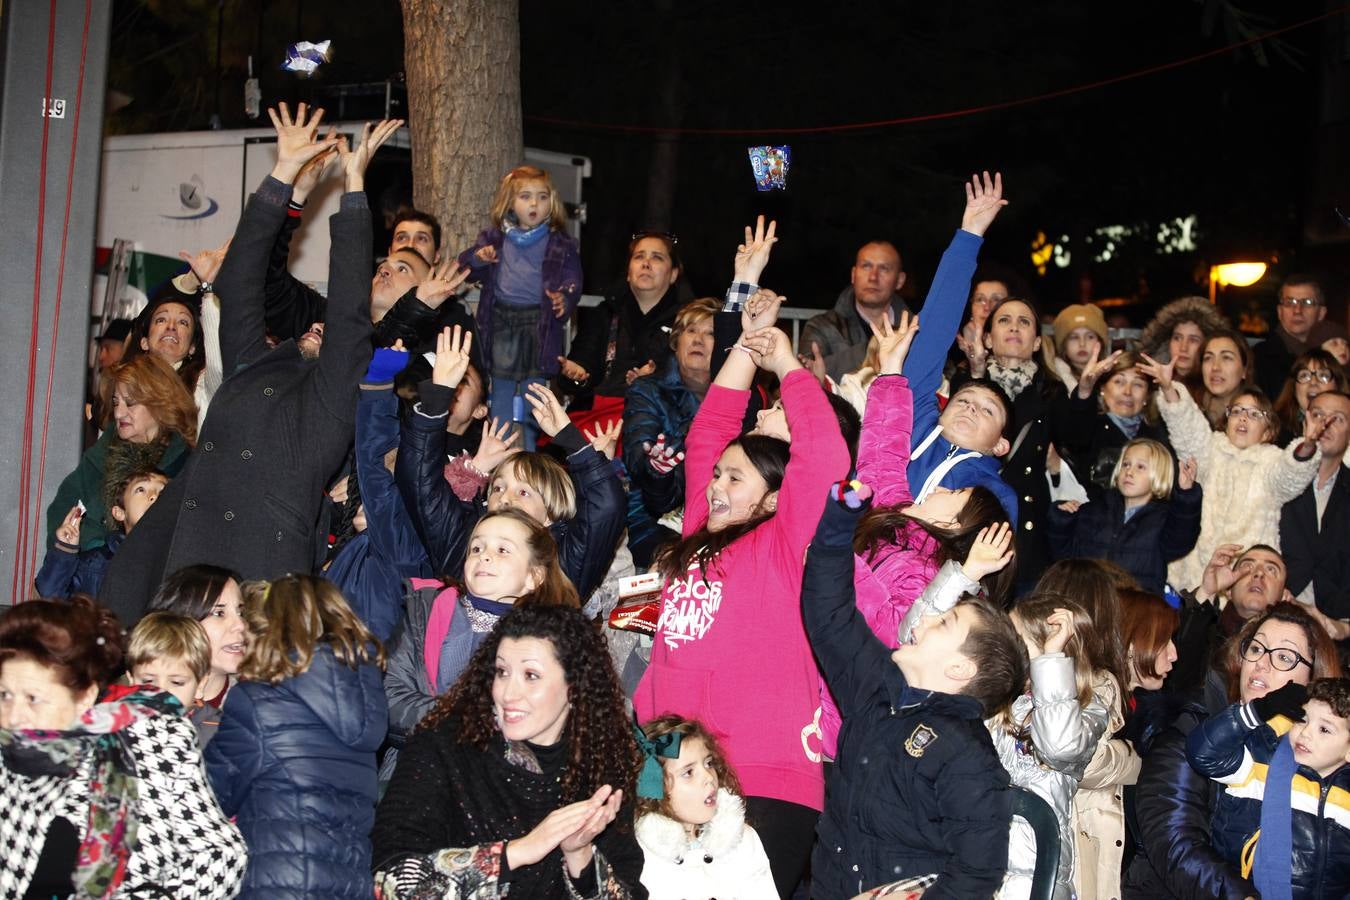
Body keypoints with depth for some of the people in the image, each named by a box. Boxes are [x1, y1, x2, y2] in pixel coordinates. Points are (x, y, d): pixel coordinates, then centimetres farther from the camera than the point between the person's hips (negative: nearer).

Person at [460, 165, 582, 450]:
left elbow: (573, 280, -2)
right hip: (501, 319, 2)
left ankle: (529, 456, 15)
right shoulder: (495, 239, 6)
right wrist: (478, 258, -16)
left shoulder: (560, 244, 1)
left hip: (539, 322, -2)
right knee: (501, 387, 9)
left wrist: (564, 298, -23)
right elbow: (464, 268, 6)